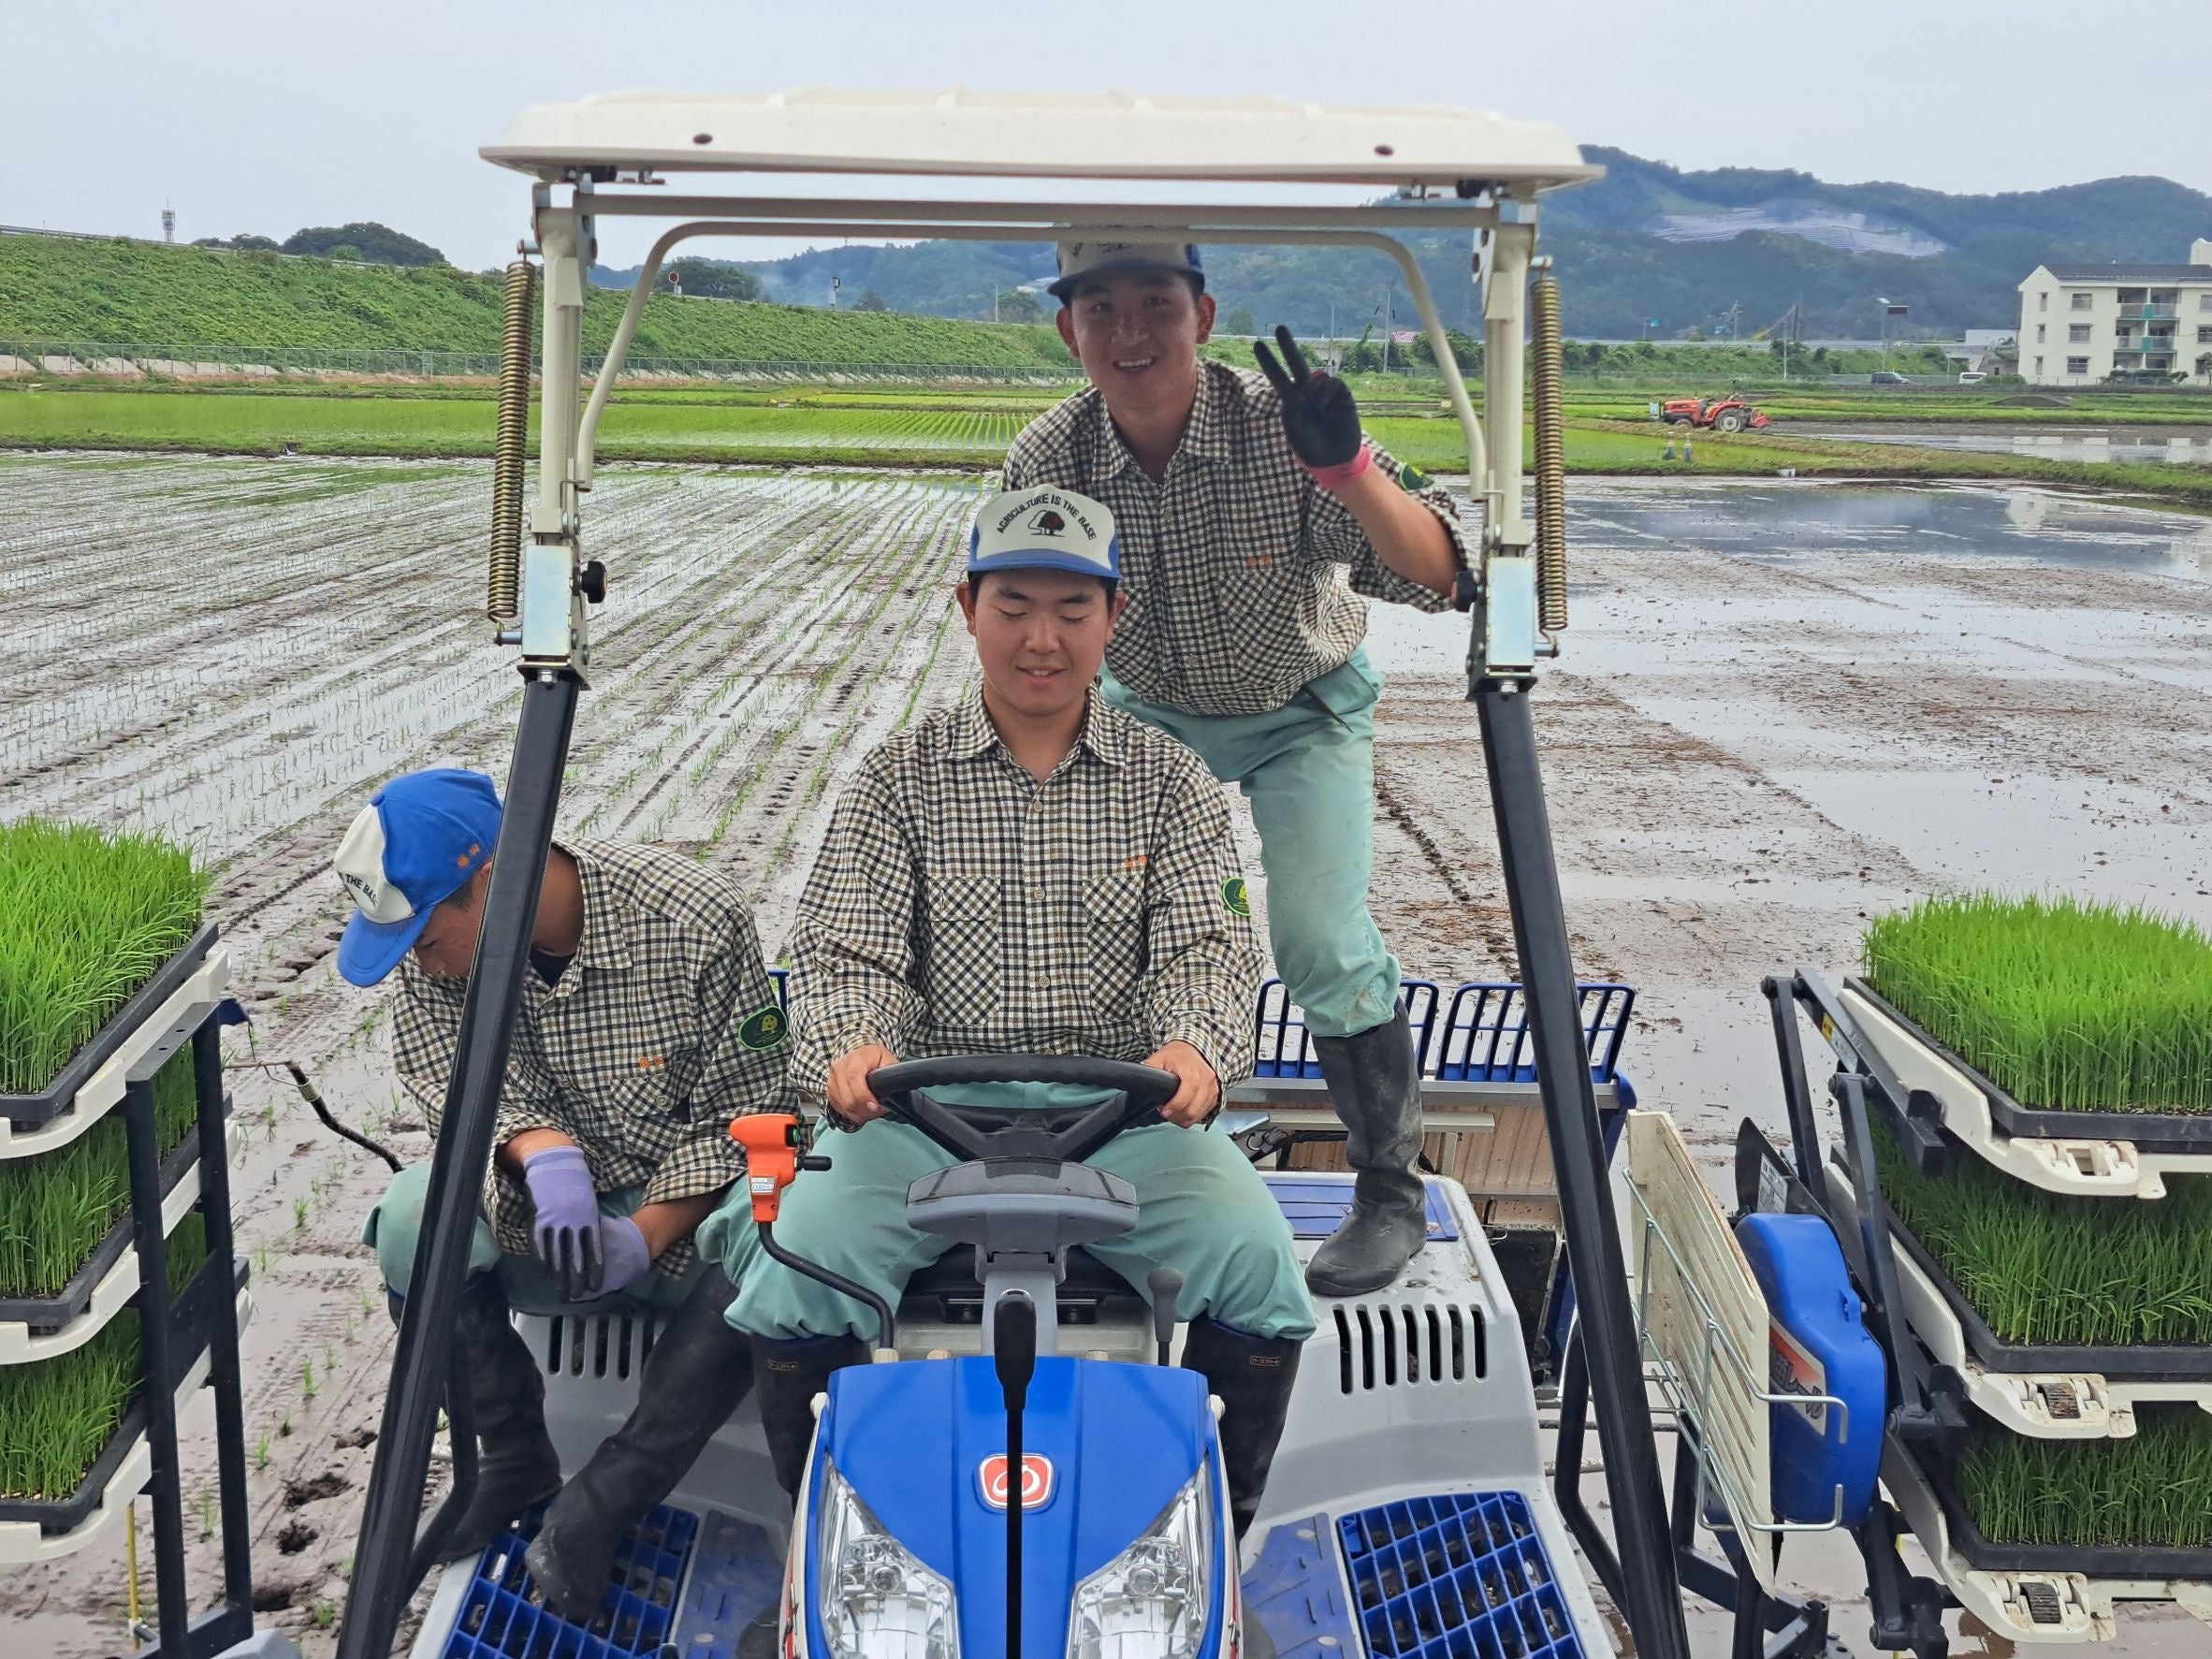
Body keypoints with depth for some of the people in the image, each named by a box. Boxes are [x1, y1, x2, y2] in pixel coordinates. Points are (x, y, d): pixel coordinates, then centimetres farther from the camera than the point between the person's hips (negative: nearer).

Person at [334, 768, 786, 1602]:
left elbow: (743, 1113, -15)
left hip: (683, 1212, -2)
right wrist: (545, 1155, -39)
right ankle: (515, 1462, -6)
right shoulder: (433, 957, -10)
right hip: (538, 1217, 3)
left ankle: (595, 1511, -17)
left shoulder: (697, 919, -22)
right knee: (414, 1219, -28)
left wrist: (645, 1236, -28)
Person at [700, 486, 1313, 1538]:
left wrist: (1194, 1047, -27)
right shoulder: (899, 778, 6)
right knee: (792, 1273, -24)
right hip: (926, 1106, 0)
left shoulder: (1168, 781, 7)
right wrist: (853, 1045, -27)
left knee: (1258, 1265, -24)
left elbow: (1207, 947, -3)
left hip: (1121, 1109, 0)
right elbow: (845, 951, -2)